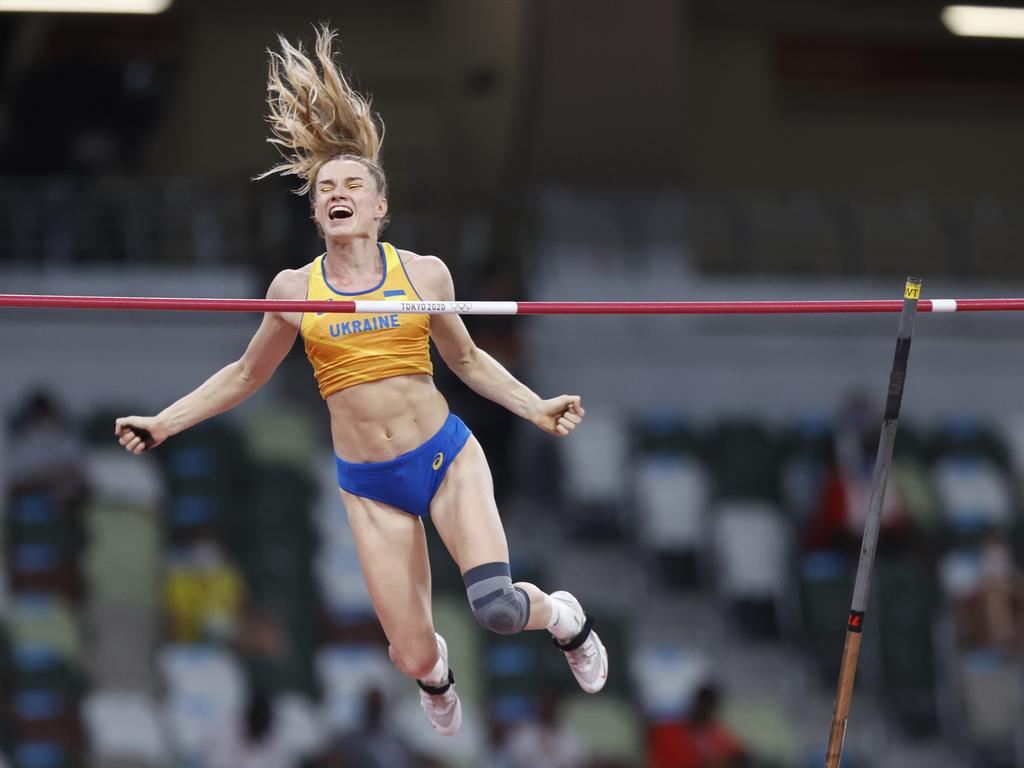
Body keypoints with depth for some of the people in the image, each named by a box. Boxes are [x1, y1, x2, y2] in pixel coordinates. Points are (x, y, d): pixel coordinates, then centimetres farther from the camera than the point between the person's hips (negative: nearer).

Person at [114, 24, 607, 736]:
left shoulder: (423, 273, -2)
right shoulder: (295, 290, -1)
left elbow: (467, 360, 13)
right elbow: (246, 376, 14)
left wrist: (536, 408, 3)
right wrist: (164, 422, 8)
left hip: (446, 455, -1)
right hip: (370, 485, 1)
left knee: (496, 605, -24)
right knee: (414, 657, -2)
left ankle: (562, 614, 14)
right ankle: (436, 673, 40)